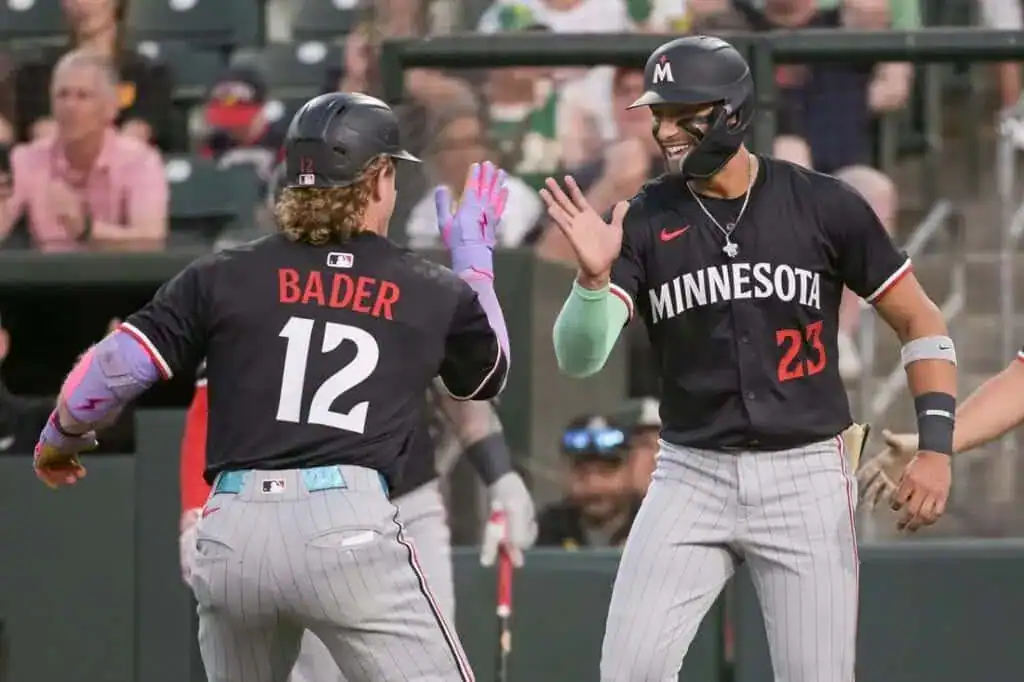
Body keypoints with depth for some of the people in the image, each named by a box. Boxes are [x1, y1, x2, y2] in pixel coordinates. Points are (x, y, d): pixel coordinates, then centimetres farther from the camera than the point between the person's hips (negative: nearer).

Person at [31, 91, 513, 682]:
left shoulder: (225, 277, 11)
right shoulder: (434, 293, 11)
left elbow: (115, 367, 5)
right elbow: (491, 376, 32)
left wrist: (60, 439, 26)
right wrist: (475, 255, 43)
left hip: (232, 531, 3)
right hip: (348, 524, -3)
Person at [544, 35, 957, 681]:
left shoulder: (824, 205, -5)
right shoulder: (643, 221, -2)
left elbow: (919, 320, 3)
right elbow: (579, 358, -10)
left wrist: (937, 446, -6)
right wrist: (594, 275, -30)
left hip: (805, 475, -1)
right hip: (692, 476, 2)